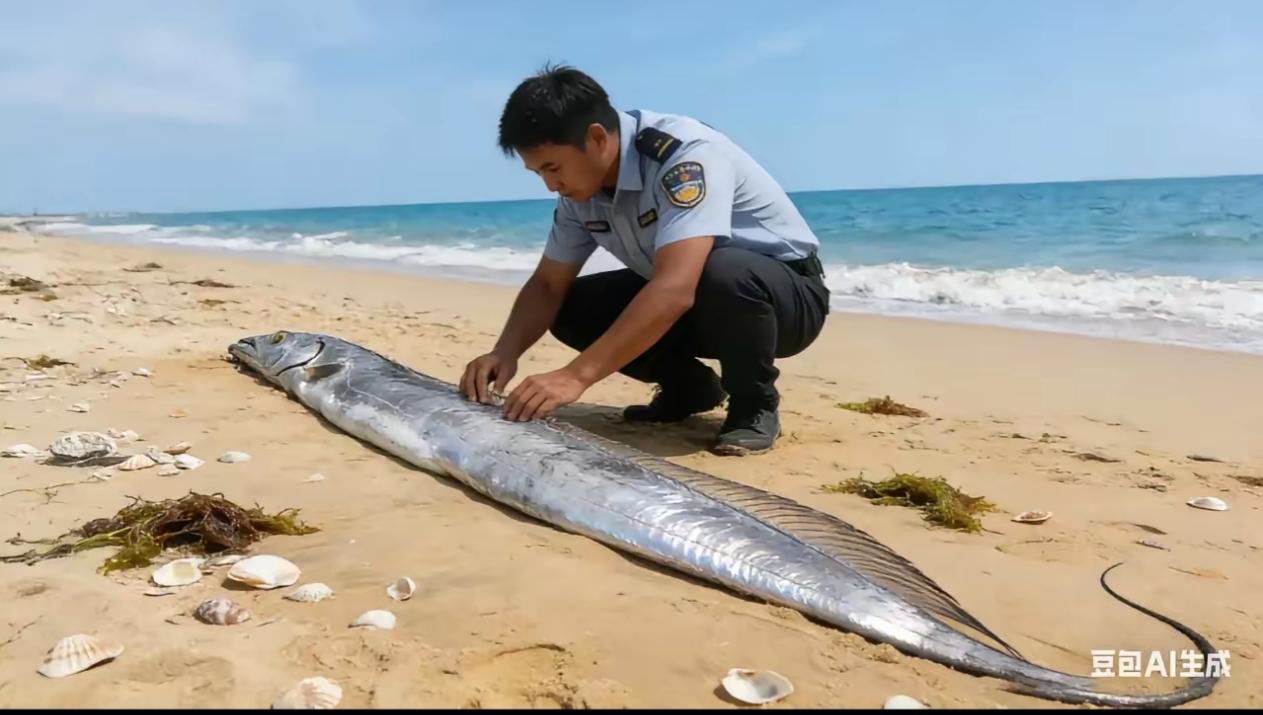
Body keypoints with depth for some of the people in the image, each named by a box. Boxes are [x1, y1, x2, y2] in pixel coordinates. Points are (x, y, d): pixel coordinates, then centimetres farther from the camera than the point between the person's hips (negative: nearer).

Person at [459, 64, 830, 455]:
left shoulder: (686, 155, -31)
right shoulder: (581, 188, -7)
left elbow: (676, 290, -42)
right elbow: (548, 285, -2)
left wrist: (577, 374, -44)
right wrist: (505, 353, -21)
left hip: (787, 292, -6)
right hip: (692, 295, 7)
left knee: (721, 274, -40)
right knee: (571, 308, -8)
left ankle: (756, 404, -12)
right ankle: (688, 386, 8)